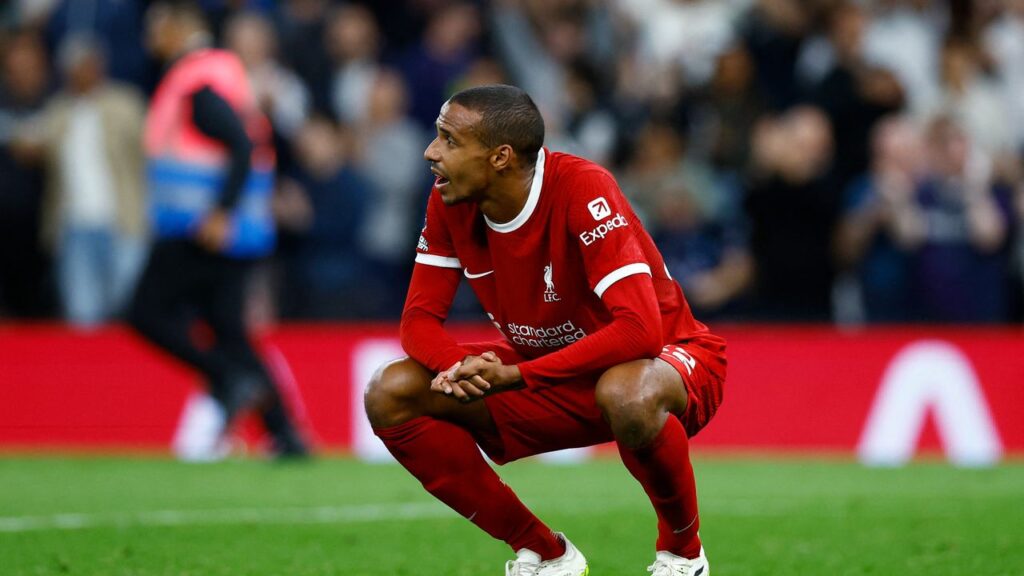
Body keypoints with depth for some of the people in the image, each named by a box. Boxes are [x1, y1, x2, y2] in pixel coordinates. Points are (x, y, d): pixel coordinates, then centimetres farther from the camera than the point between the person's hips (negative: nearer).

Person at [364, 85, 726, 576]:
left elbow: (640, 331, -36)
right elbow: (420, 319, -5)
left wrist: (513, 377, -38)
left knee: (628, 396, -43)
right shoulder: (451, 203, -10)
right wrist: (461, 367, -30)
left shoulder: (582, 189, -28)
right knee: (390, 395, -12)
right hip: (548, 371, 6)